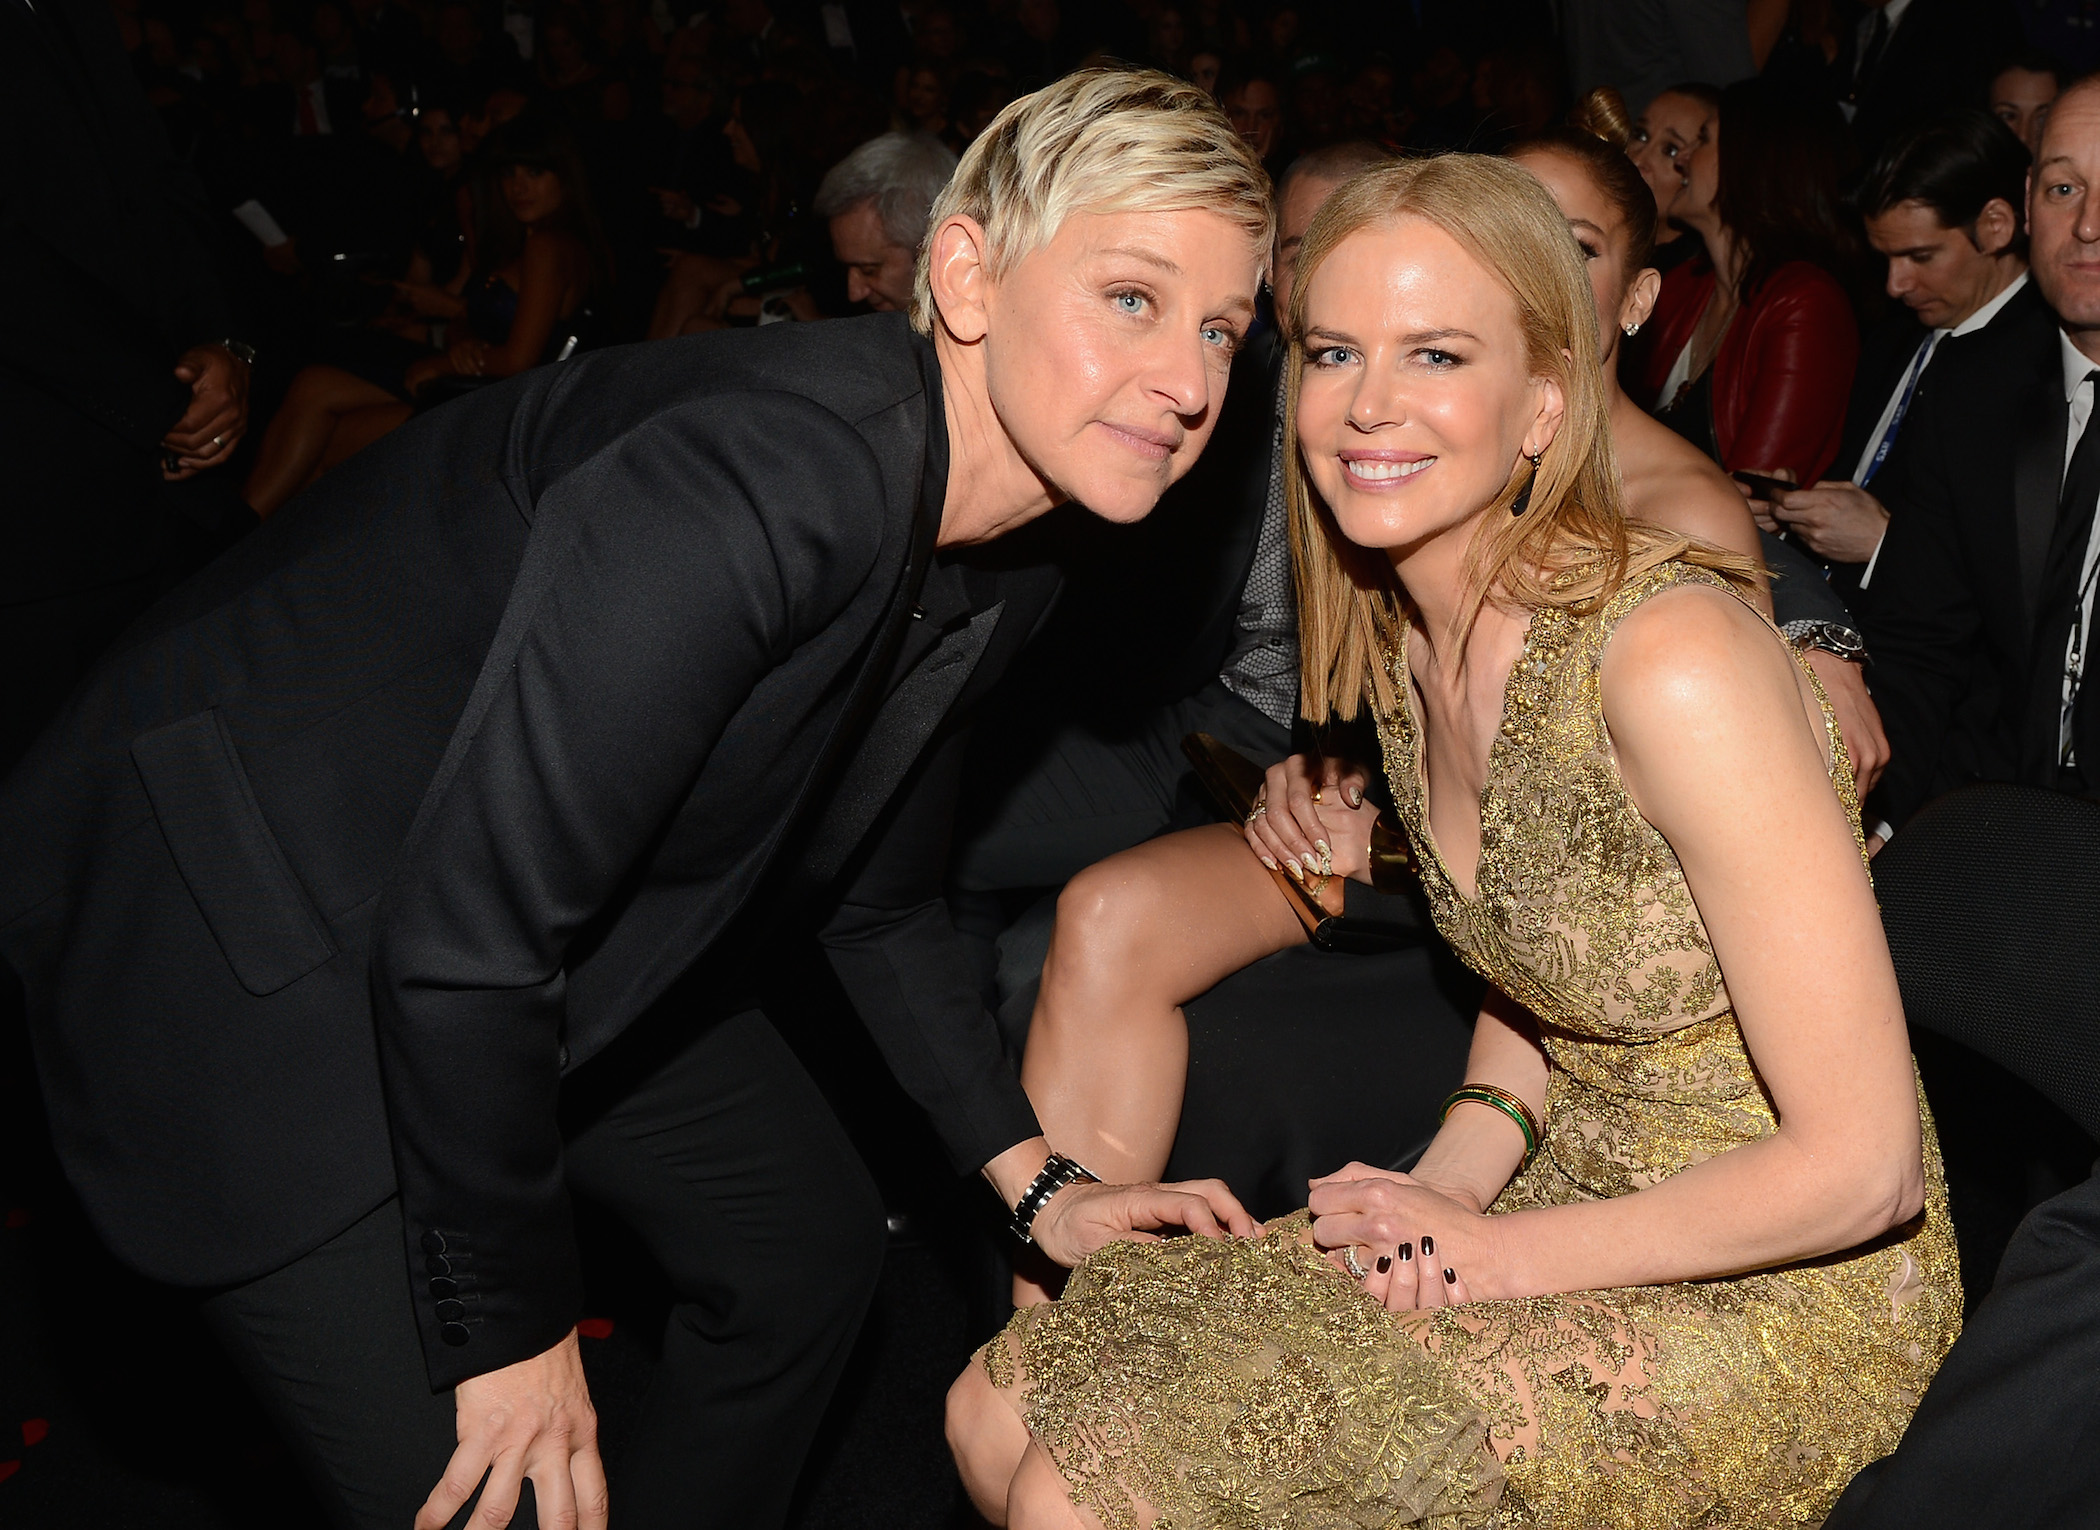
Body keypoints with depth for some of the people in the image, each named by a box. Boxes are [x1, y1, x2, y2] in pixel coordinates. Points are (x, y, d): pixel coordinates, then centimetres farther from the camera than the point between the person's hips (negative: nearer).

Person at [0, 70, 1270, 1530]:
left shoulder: (1007, 572, -3)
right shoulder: (775, 472, -34)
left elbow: (875, 901, 11)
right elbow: (463, 931, -32)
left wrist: (1037, 1181, 8)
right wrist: (511, 1326, -19)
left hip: (560, 942, 9)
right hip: (235, 918, -8)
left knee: (816, 1243, 17)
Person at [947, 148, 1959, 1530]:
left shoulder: (1674, 658, -26)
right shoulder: (1400, 644, 0)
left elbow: (1861, 1162, -23)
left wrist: (1491, 1252, -15)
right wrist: (1457, 1174, -3)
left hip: (1778, 1293, -7)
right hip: (1575, 1195, 7)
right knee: (1003, 1415, 2)